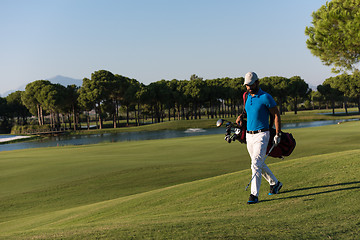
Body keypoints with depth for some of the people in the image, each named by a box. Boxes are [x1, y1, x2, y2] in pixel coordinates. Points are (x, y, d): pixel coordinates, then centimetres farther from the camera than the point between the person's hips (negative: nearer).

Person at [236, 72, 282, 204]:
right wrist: (241, 115, 6)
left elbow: (276, 115, -8)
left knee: (256, 164, -15)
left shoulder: (266, 97, -12)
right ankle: (275, 183, 36)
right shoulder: (248, 97, 10)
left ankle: (254, 195, -14)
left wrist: (278, 135, -12)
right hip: (249, 135, 8)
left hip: (261, 135, -8)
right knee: (259, 164, 16)